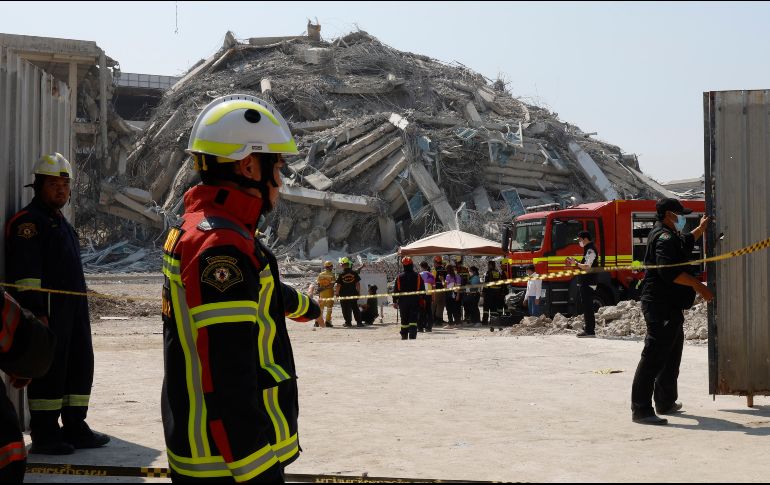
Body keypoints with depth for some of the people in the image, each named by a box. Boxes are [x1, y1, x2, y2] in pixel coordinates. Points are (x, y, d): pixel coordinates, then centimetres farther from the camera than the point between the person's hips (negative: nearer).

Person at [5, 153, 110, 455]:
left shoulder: (61, 222, 22)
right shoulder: (28, 221, -9)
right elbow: (25, 271, -17)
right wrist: (36, 313, -23)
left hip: (74, 309, 9)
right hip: (48, 310, -9)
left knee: (81, 365, 12)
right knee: (49, 370, -4)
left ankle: (75, 428, 21)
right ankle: (44, 435, 4)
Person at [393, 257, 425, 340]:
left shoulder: (399, 277, -2)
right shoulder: (417, 276, -3)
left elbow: (396, 290, 0)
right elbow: (422, 289, 0)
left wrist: (395, 301, 6)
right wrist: (422, 299, 9)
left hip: (403, 302, 1)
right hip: (415, 301, -1)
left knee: (404, 320, 12)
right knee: (413, 319, -2)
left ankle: (404, 336, 18)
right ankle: (412, 335, -15)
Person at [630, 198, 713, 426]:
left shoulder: (670, 236, 20)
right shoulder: (664, 238, -15)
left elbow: (685, 243, 44)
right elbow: (670, 271, -28)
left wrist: (700, 229, 48)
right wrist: (698, 286, -24)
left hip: (669, 307, 12)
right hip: (662, 307, -12)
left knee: (671, 356, 21)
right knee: (654, 357, -14)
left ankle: (666, 403, 32)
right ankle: (641, 410, -15)